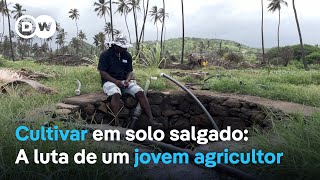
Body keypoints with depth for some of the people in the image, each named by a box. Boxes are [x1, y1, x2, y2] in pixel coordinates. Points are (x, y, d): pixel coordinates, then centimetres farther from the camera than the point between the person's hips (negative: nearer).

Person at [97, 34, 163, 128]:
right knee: (116, 94, -38)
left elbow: (130, 71, 12)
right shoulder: (105, 55, -4)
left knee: (140, 92, -20)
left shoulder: (127, 55, 10)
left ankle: (151, 120, -23)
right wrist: (116, 81, -20)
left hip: (124, 81, 4)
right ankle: (116, 123, -37)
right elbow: (102, 72, -8)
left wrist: (127, 80, -11)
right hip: (109, 81, -4)